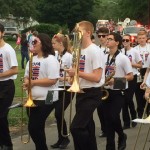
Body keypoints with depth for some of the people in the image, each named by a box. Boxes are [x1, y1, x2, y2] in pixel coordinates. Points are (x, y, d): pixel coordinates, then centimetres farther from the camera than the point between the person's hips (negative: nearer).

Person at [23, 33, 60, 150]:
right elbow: (27, 76, 17)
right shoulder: (32, 59, 13)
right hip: (32, 99, 8)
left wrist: (33, 82, -18)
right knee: (36, 127, 14)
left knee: (34, 127, -6)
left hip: (45, 100, -8)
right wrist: (26, 81, -7)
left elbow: (52, 80, -21)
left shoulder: (50, 59, -13)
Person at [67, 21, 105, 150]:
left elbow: (97, 77, -22)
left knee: (76, 127, -15)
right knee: (86, 127, 15)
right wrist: (73, 75, -1)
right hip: (81, 92, 9)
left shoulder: (95, 51, -16)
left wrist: (77, 73, -21)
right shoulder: (79, 50, 10)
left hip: (92, 94, -9)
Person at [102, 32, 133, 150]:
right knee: (108, 119, 5)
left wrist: (115, 79, -20)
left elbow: (131, 76, -10)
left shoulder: (123, 58, -9)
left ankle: (122, 136, 16)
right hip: (106, 91, 6)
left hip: (118, 93, -5)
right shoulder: (105, 57, 9)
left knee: (114, 117, -14)